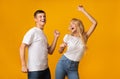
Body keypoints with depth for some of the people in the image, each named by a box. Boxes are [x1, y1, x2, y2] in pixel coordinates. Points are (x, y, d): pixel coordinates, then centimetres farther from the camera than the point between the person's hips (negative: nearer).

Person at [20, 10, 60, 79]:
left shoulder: (43, 34, 15)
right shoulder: (32, 32, -8)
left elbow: (50, 52, 12)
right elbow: (22, 47, -14)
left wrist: (56, 37, 5)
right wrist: (23, 65, -19)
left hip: (45, 69, 8)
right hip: (34, 70, -7)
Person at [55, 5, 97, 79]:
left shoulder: (84, 37, -1)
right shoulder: (68, 37, 0)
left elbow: (94, 23, -11)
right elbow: (60, 51, 10)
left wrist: (83, 10, -10)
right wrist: (61, 47, -14)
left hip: (74, 68, 0)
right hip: (62, 63, 0)